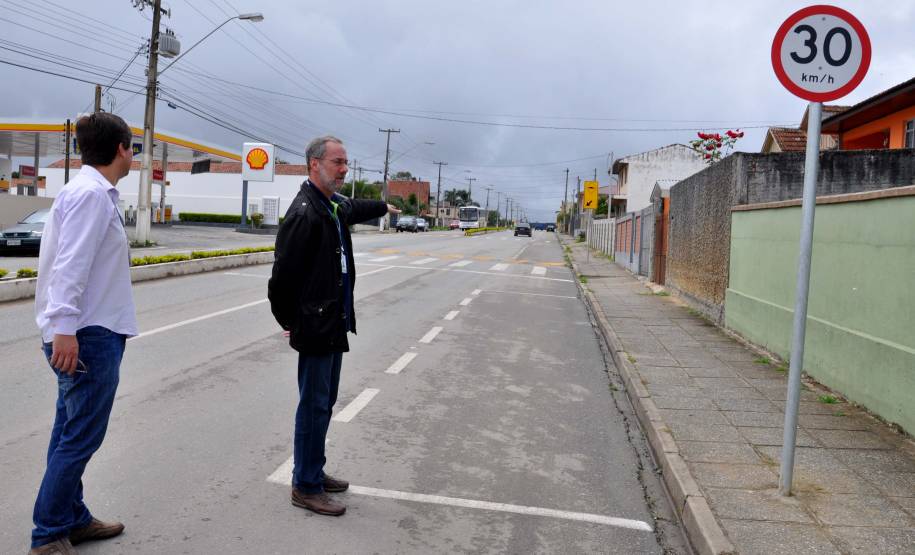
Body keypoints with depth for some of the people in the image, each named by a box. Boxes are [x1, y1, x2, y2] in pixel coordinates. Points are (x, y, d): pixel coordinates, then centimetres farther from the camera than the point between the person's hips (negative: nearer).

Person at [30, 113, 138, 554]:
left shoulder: (92, 192, 15)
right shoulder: (91, 193, -15)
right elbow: (71, 265, -24)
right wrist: (64, 328, -28)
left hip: (87, 333, 10)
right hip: (88, 336, -10)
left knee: (71, 435, 16)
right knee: (80, 438, -3)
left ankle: (72, 519, 28)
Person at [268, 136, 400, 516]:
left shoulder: (336, 206, 12)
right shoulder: (304, 212, -18)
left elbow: (355, 208, 39)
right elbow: (283, 273, -19)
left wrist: (383, 207, 57)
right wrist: (289, 321, -10)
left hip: (335, 324, 10)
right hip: (316, 325, -10)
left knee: (324, 403, 16)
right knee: (314, 406, -2)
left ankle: (314, 472, 29)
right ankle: (305, 487, 10)